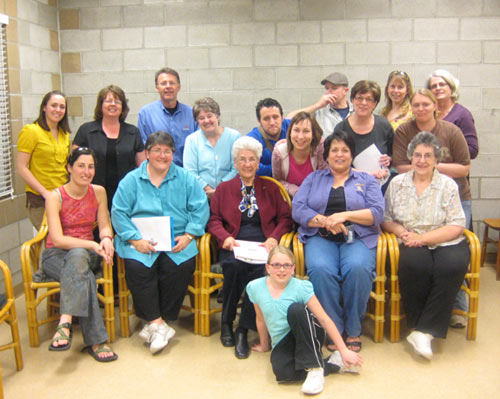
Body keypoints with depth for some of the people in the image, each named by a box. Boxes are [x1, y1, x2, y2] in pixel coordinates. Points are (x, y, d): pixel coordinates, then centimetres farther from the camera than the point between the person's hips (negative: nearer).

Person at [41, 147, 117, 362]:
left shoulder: (98, 192, 4)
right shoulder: (55, 197, -9)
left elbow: (105, 225, 7)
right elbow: (58, 239, -17)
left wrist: (106, 239, -18)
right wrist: (92, 245, -29)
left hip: (85, 252, 2)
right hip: (56, 255, -2)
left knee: (78, 256, -38)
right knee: (84, 276, -38)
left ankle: (65, 322, -44)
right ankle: (96, 341, -40)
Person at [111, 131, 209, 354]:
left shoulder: (186, 179, 11)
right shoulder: (131, 180, 9)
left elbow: (200, 209, 5)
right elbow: (119, 213, 1)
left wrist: (188, 235, -10)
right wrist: (136, 239, -12)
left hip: (177, 242, 1)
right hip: (141, 241, 0)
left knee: (181, 268, -28)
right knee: (137, 268, -30)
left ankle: (153, 323, -11)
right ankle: (158, 324, -19)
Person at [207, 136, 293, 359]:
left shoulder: (270, 188, 19)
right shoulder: (224, 189, 19)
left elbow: (285, 218, 12)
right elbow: (213, 219, 10)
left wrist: (274, 238, -7)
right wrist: (225, 238, -10)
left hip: (263, 246, 0)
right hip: (234, 247, 0)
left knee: (262, 268, -34)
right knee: (235, 265, -35)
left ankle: (243, 330, -22)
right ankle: (226, 323, -14)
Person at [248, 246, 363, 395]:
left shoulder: (301, 287, -10)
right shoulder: (255, 288, -2)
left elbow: (324, 319, -11)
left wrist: (344, 351, -14)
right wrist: (264, 345, 23)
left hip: (307, 337, -2)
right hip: (282, 343, 2)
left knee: (295, 309, -34)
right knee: (282, 372, -34)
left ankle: (315, 368, -26)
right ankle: (333, 364, -13)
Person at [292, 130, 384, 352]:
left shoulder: (366, 180, 19)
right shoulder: (313, 179, 20)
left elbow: (377, 213, 3)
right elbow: (298, 210, 5)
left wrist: (344, 215, -11)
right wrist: (325, 221, -11)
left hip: (357, 238, 0)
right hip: (320, 238, 1)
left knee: (358, 268, -34)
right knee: (320, 269, -33)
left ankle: (353, 330, -14)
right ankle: (334, 328, -16)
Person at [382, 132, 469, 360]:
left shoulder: (448, 185, 5)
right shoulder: (397, 183, 12)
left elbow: (456, 227, -2)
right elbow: (386, 219, 11)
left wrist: (421, 238, -13)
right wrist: (402, 232, -10)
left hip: (445, 243, 0)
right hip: (412, 245, 0)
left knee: (452, 266, -32)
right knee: (414, 264, -34)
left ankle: (424, 332, -24)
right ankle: (415, 324, -14)